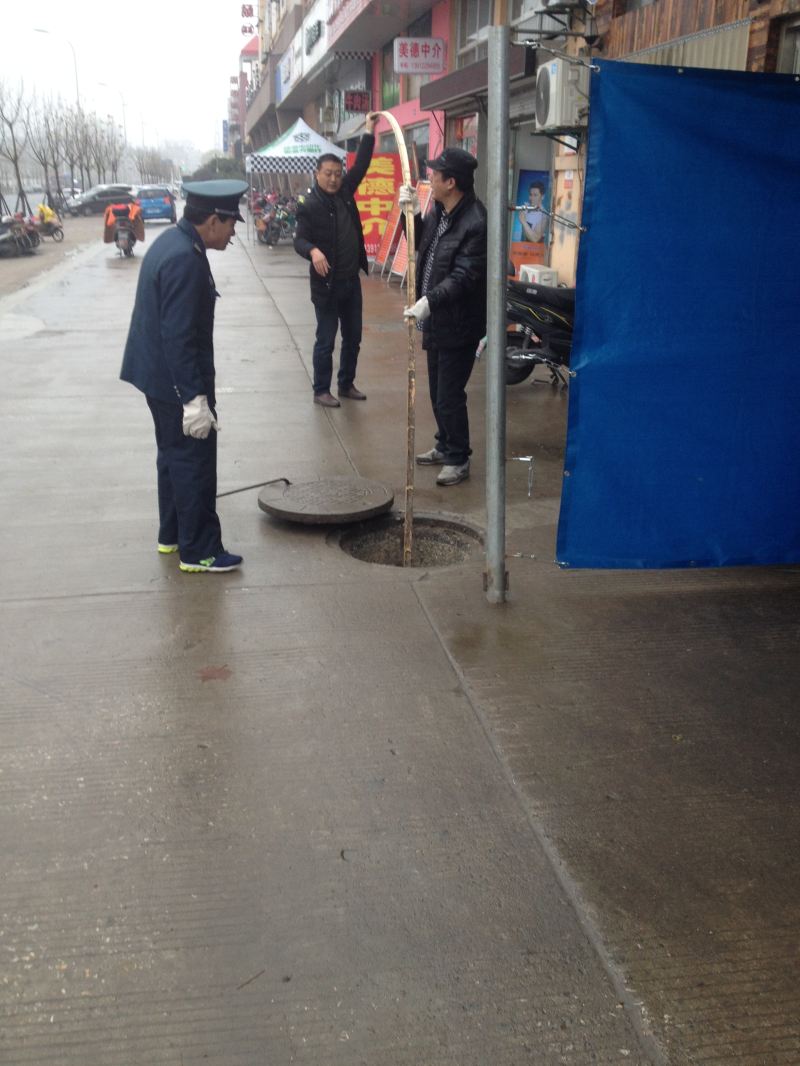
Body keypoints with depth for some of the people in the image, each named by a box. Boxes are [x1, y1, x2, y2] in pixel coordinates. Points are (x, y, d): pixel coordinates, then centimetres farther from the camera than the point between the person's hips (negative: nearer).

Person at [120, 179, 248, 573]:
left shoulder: (172, 242, 8)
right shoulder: (185, 259, -24)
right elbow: (178, 336, -27)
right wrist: (195, 398, -26)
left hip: (159, 374, 10)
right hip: (177, 379, -10)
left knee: (174, 456, 20)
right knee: (196, 463, -1)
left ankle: (172, 535, 33)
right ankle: (199, 552, 9)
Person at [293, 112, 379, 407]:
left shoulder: (345, 192, 6)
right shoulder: (310, 205, -11)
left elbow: (361, 165, 11)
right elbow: (300, 239, -17)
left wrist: (369, 132, 6)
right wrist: (313, 251, -38)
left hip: (351, 280, 6)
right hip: (326, 283, -6)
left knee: (352, 337, 13)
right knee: (326, 341, 1)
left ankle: (346, 384, 27)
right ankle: (321, 391, 11)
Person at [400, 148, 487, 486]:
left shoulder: (475, 223, -22)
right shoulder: (440, 211, 6)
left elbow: (463, 277, -27)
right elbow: (421, 244, 22)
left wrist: (429, 301, -35)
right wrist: (412, 212, 7)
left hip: (458, 323, -9)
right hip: (436, 319, 9)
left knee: (449, 395, -3)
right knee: (438, 392, 20)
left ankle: (458, 459, 12)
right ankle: (445, 446, 36)